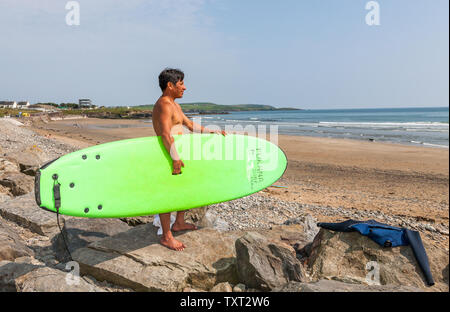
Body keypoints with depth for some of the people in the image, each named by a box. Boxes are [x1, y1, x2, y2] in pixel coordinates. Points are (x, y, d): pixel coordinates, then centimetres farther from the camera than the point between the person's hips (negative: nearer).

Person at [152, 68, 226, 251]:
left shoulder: (174, 105, 16)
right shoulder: (164, 105, -18)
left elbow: (190, 125, 20)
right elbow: (165, 134, -29)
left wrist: (212, 132, 15)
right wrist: (175, 158, -32)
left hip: (177, 155, 11)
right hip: (168, 157, -11)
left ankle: (179, 224, 33)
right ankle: (166, 237, 7)